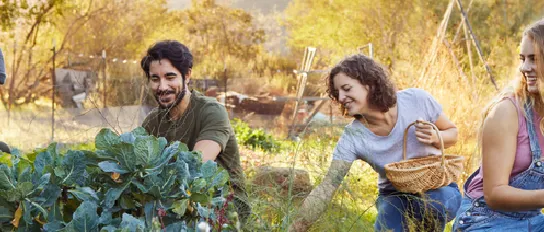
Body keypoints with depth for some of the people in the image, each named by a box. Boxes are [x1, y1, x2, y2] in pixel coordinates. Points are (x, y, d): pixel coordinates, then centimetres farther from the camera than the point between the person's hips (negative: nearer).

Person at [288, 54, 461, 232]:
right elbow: (325, 189, -26)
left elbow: (452, 132, -4)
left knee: (434, 203, -36)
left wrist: (435, 137, -28)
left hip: (438, 186, 0)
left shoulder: (417, 100, -21)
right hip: (396, 195, 0)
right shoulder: (352, 138, -22)